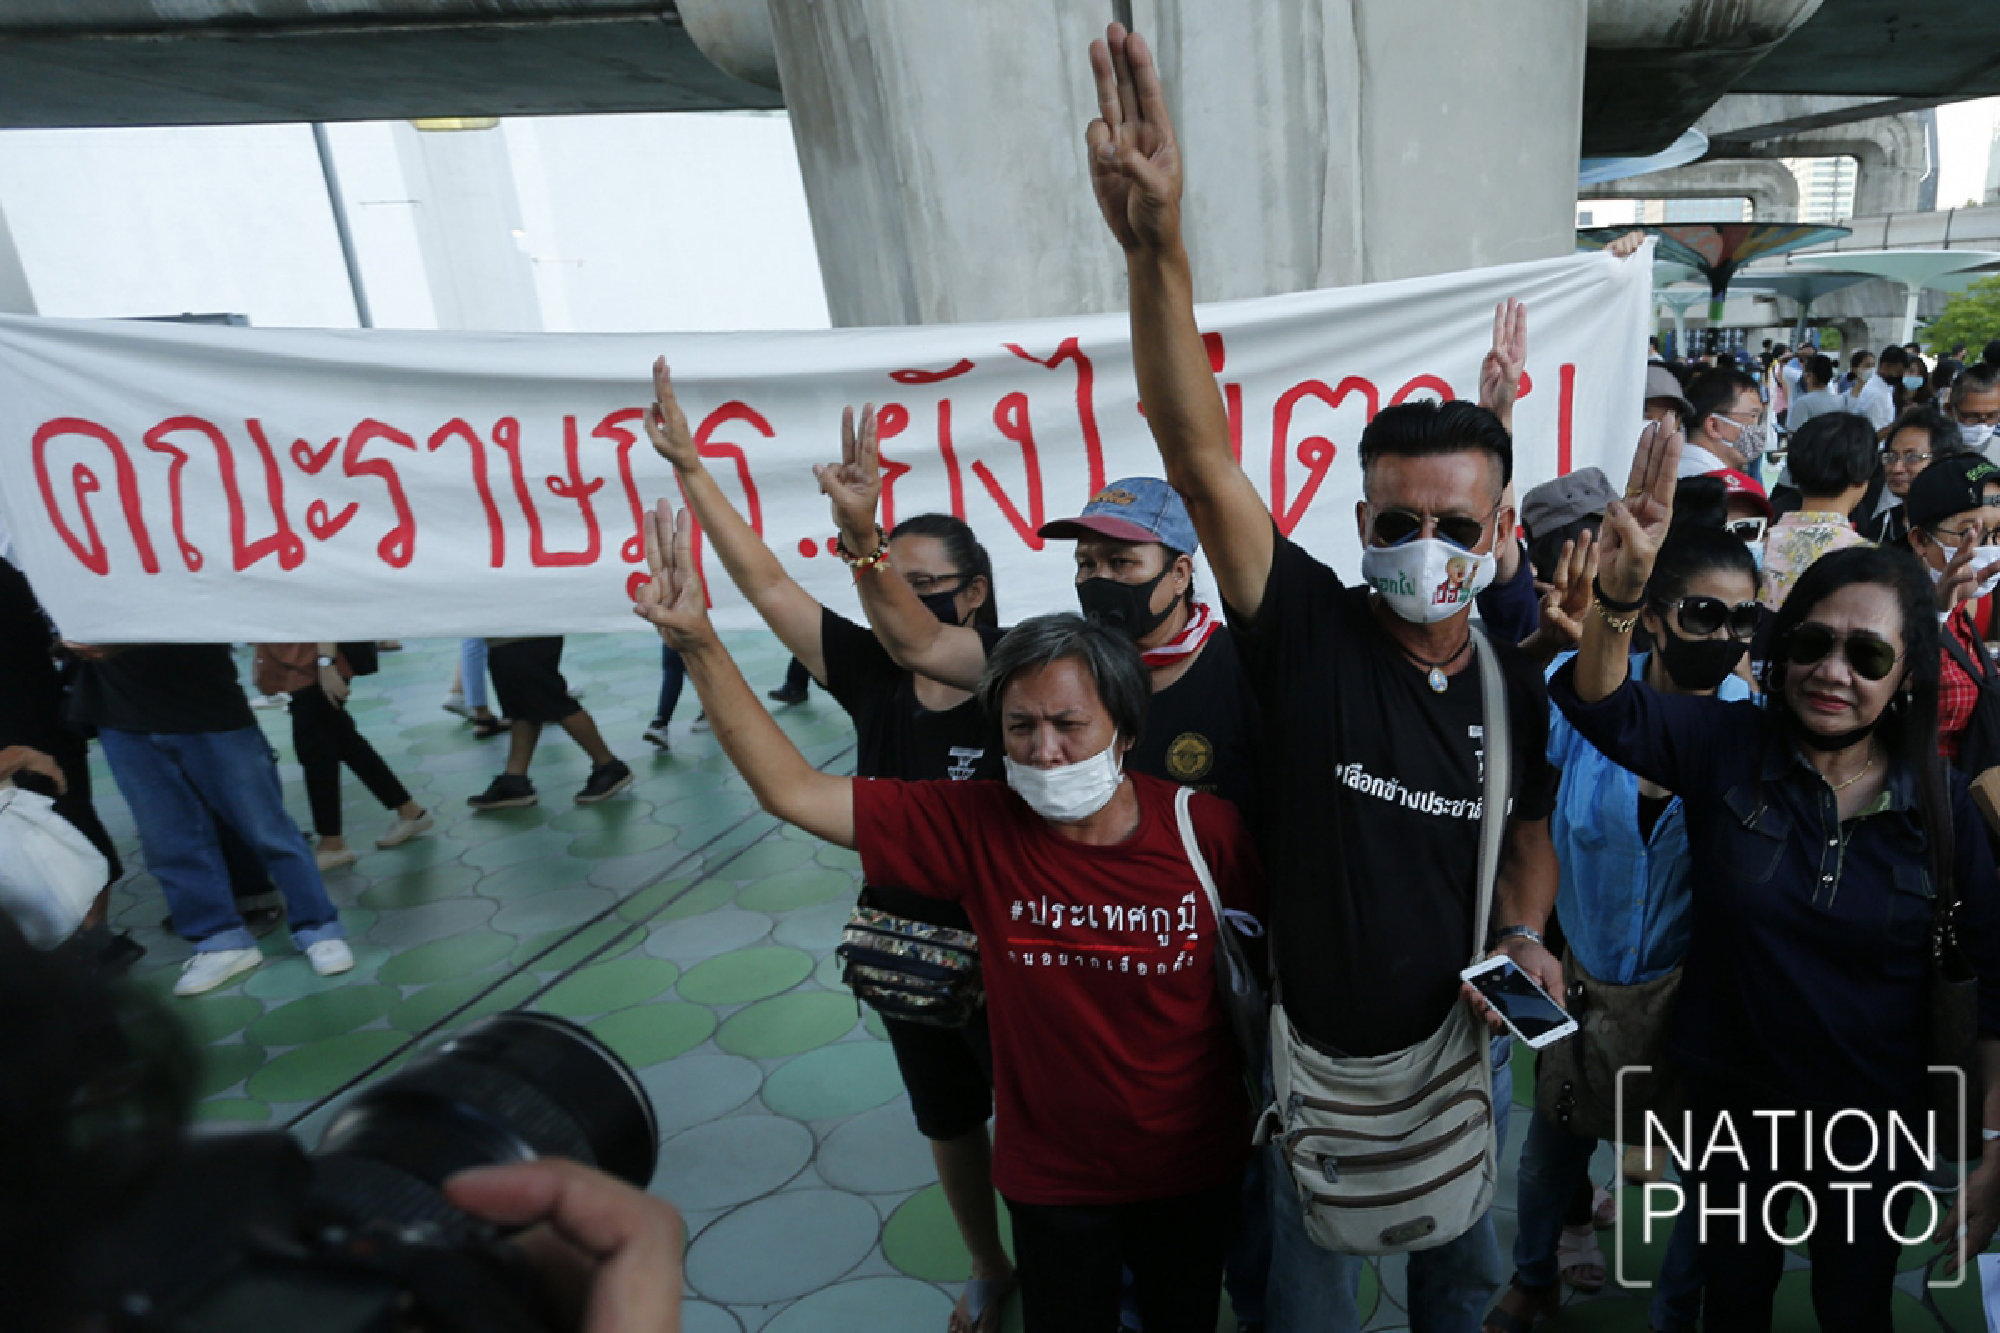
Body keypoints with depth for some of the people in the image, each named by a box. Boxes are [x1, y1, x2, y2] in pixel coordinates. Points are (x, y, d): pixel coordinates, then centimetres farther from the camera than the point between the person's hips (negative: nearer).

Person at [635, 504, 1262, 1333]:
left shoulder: (1203, 829, -21)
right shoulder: (976, 825, -20)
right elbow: (792, 791, -22)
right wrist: (698, 645, -30)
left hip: (1193, 1169, 1)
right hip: (1051, 1174, 0)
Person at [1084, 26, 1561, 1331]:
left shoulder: (1518, 684, -8)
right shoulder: (1309, 632, -22)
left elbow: (1527, 833, 9)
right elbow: (1201, 456, -35)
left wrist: (1526, 938, -12)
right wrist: (1158, 250, -46)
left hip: (1466, 1043, 3)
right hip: (1320, 1055, -3)